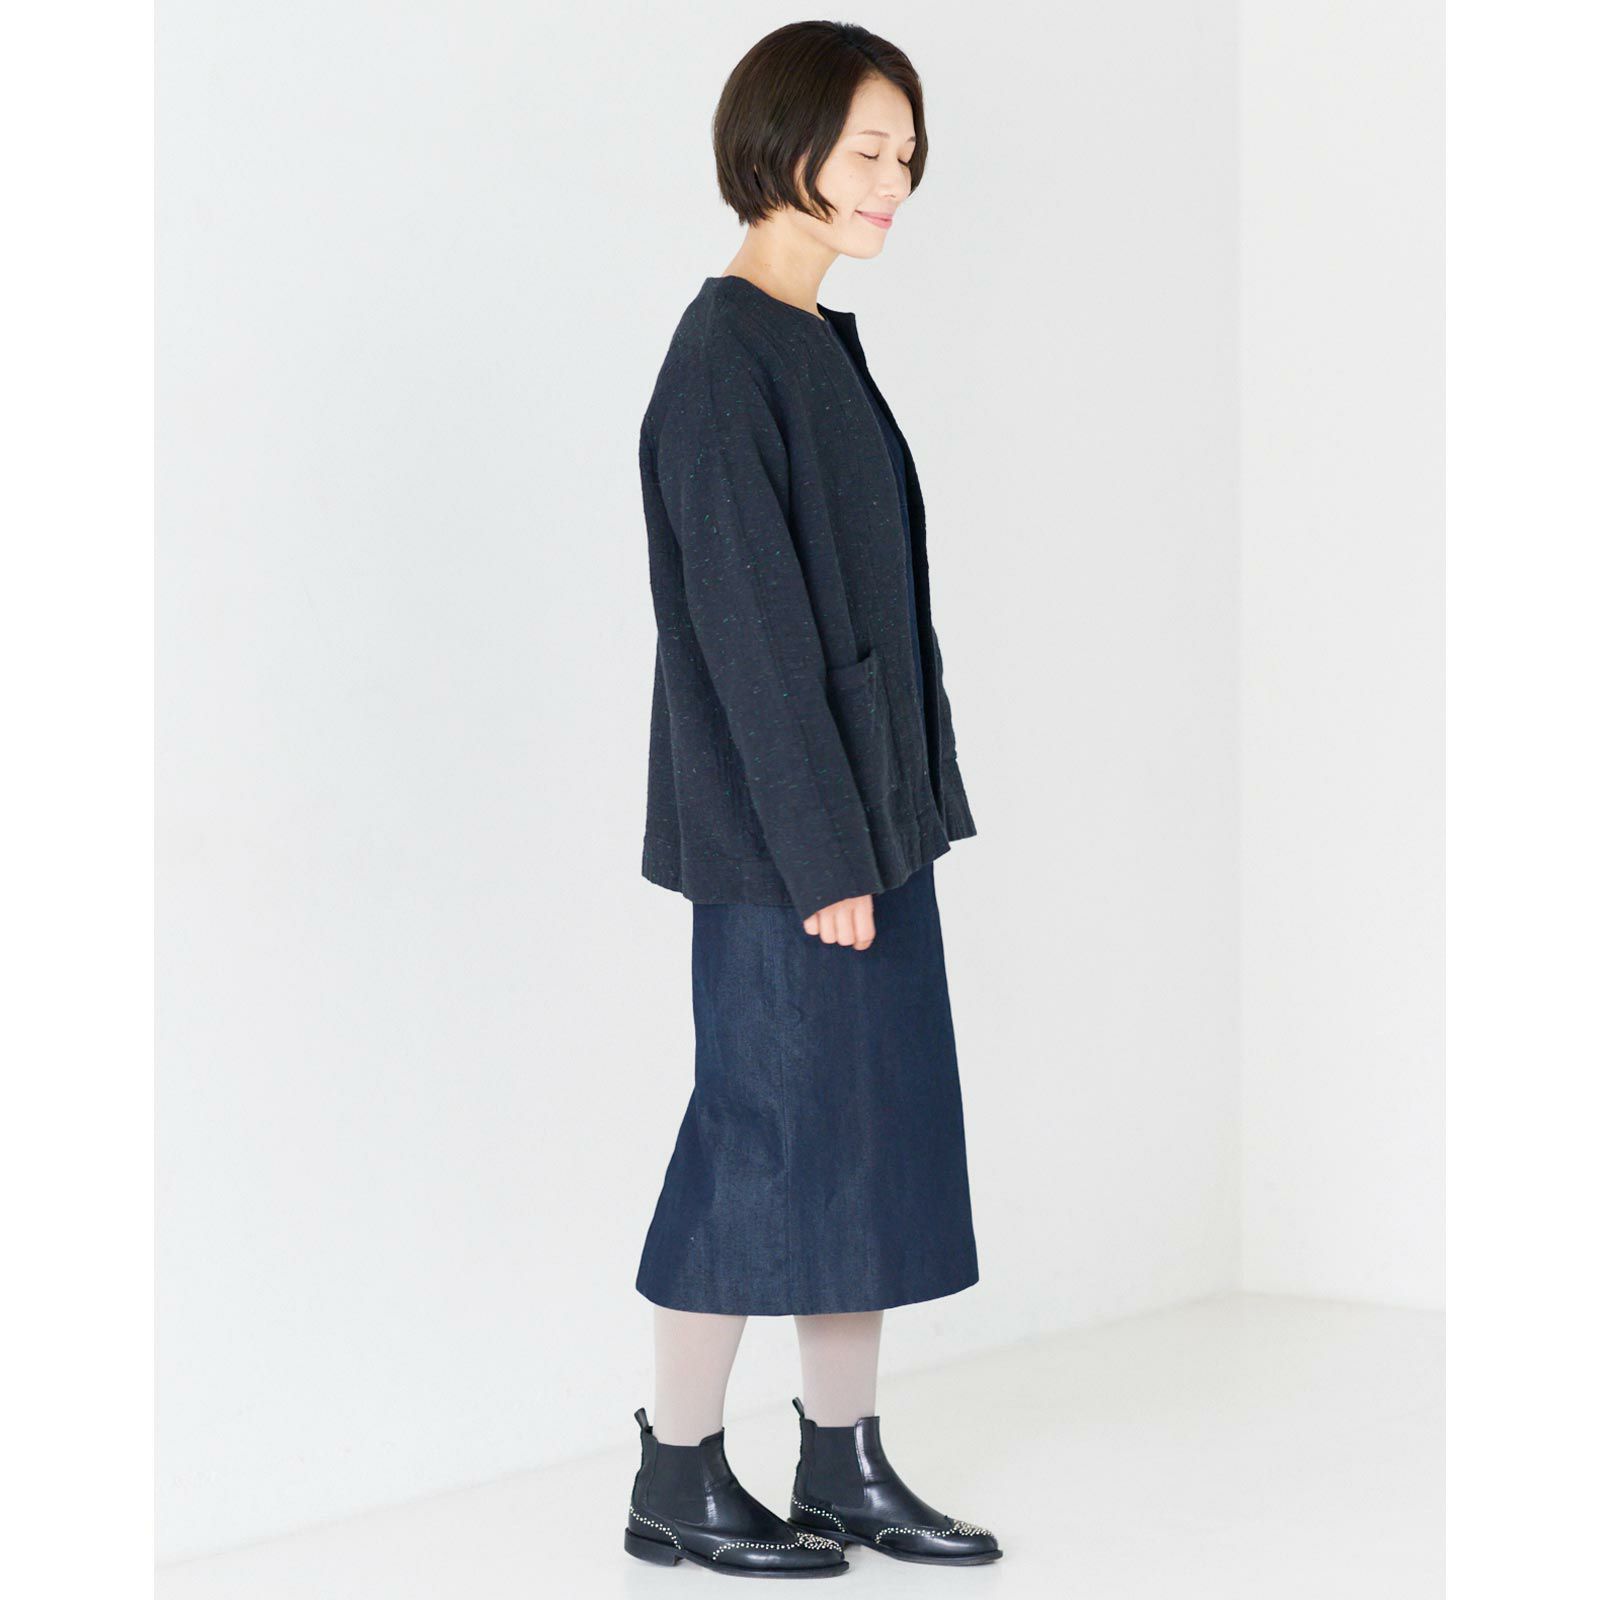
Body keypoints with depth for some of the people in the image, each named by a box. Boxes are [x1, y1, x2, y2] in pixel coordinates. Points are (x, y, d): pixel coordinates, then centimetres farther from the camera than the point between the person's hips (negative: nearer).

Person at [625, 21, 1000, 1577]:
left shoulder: (820, 343, 13)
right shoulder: (725, 360, -15)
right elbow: (750, 624, -19)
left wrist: (896, 820, 15)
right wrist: (822, 856, -19)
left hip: (868, 818, 9)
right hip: (779, 837, -9)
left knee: (876, 1129, 12)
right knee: (766, 1130, 0)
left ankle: (846, 1465, 22)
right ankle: (677, 1480, 14)